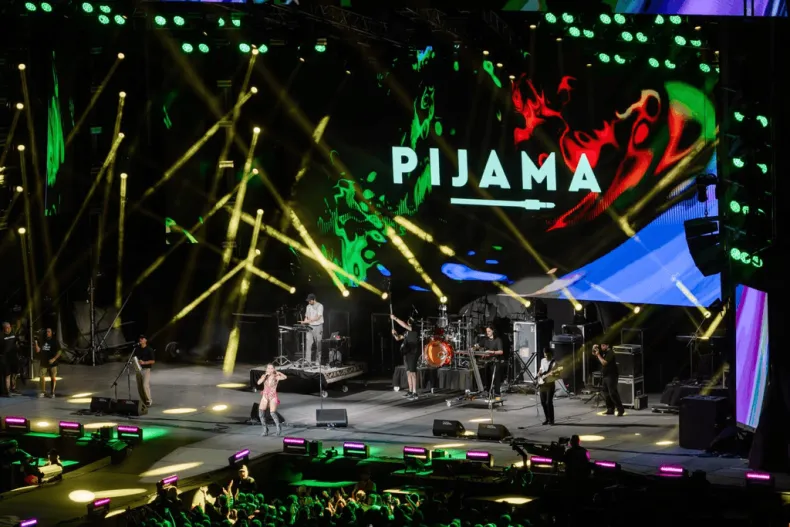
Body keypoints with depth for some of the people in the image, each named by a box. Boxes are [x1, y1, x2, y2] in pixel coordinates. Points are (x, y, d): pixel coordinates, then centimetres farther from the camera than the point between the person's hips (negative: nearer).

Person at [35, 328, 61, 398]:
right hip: (43, 363, 3)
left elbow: (59, 352, -5)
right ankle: (43, 392, 10)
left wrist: (54, 359, -18)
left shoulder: (54, 342, -3)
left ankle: (52, 392, 15)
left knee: (53, 377, 4)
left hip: (52, 363, -3)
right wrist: (36, 343, -10)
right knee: (41, 377, -2)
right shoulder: (43, 341, 7)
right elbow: (38, 350, 6)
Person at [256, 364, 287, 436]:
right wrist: (266, 375, -19)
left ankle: (278, 427, 9)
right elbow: (259, 382, -15)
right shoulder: (264, 376, 2)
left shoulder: (276, 377, -8)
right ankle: (265, 430, 5)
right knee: (261, 413, -9)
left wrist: (277, 373, -25)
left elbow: (285, 377, -24)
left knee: (272, 413, -18)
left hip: (273, 397, -3)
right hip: (265, 397, 3)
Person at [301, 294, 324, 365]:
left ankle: (317, 361, 5)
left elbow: (318, 317, -16)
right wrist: (304, 321, -5)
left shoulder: (320, 306, -7)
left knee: (318, 345, 0)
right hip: (310, 327, 5)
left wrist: (309, 320, -26)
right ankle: (307, 361, -7)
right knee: (308, 343, -5)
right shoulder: (308, 306, 12)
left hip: (318, 327, -5)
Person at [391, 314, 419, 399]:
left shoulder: (415, 330, -11)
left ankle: (415, 393, -11)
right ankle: (410, 391, 21)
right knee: (408, 372, 13)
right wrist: (395, 334, 0)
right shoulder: (407, 332, 14)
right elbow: (398, 338, 22)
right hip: (407, 353, 9)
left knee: (412, 372, -10)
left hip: (413, 353, -9)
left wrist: (395, 318, -17)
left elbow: (404, 325, -23)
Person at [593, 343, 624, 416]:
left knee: (612, 393, -12)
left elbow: (604, 362, -23)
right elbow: (594, 353, 24)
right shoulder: (603, 352, 11)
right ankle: (610, 410, 16)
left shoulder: (610, 353, -15)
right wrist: (594, 348, 3)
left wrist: (598, 355, -14)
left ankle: (620, 409, -9)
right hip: (604, 376, 9)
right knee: (606, 393, 10)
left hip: (611, 376, -9)